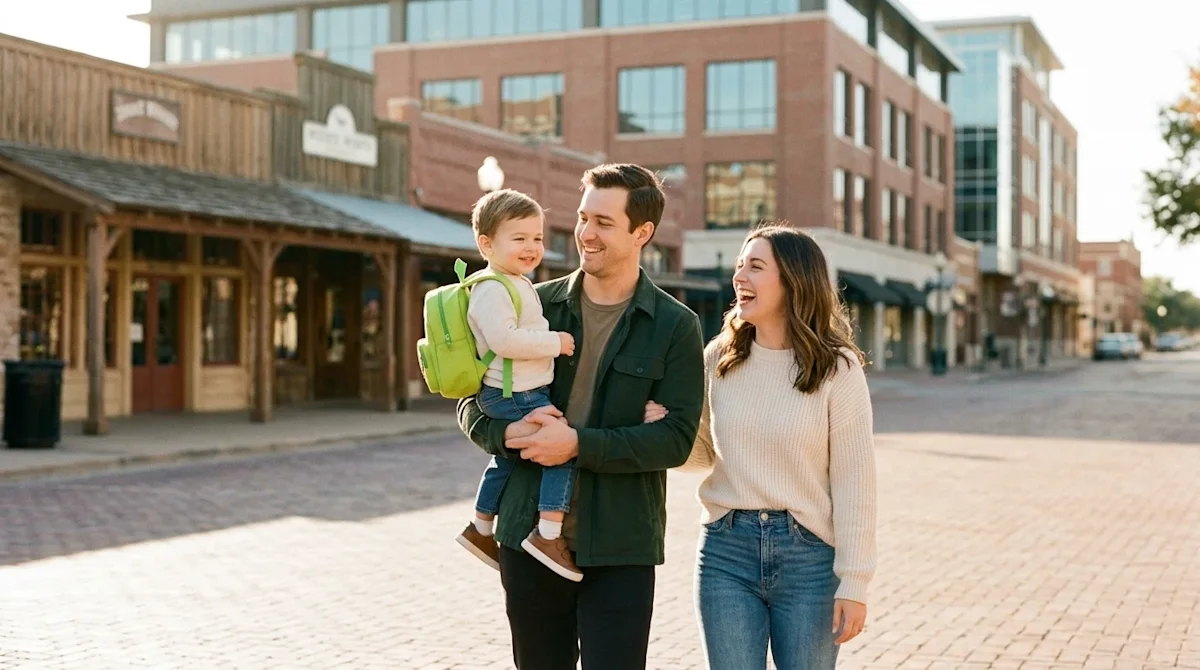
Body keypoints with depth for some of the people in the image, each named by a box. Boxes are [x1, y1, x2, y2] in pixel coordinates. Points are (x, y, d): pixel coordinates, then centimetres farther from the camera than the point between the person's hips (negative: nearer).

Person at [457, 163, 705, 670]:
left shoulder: (675, 326, -3)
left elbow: (675, 439, -11)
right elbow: (472, 402, 7)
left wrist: (578, 444, -21)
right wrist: (507, 433, -15)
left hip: (619, 550, -3)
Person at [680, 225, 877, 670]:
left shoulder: (838, 369, -7)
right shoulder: (720, 358, 4)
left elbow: (853, 482, -7)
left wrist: (854, 583, -9)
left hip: (808, 556, -3)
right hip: (727, 553, 3)